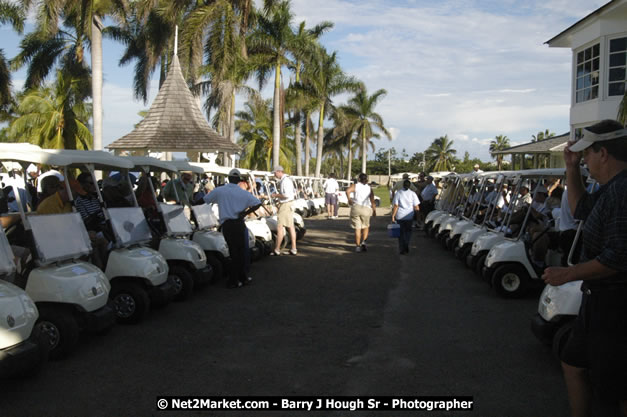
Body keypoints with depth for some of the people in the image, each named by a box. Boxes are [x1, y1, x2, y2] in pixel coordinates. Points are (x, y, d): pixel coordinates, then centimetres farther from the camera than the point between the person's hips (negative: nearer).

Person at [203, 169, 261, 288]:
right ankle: (233, 281, 13)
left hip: (226, 224, 1)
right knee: (239, 251, 10)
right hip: (239, 223, 0)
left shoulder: (219, 191, 1)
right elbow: (258, 204, -2)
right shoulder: (244, 193, 2)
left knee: (235, 251, 8)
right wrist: (245, 213, 0)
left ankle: (242, 277, 15)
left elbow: (204, 200, 9)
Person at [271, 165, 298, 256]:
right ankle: (293, 249, 13)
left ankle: (277, 250, -3)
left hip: (285, 205, -11)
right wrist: (278, 195, 17)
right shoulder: (288, 179, 15)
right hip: (290, 204, 11)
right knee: (291, 227, 10)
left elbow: (287, 195, -25)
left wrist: (276, 195, -12)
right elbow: (294, 193, 22)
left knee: (280, 227, -6)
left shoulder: (285, 180, -17)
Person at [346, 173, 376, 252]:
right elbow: (372, 201, 4)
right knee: (365, 227, 18)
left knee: (357, 228, 6)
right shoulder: (369, 188, 11)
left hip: (356, 207, -1)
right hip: (366, 209, 1)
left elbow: (348, 191, -16)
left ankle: (357, 246, 6)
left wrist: (349, 199, -1)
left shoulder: (355, 185, 4)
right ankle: (363, 241, -3)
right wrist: (374, 211, 11)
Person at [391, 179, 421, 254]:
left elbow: (395, 206, -7)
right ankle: (406, 245, 3)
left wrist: (393, 216, -5)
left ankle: (402, 249, 9)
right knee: (408, 231, 19)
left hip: (399, 216, 0)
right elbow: (416, 207, -3)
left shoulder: (398, 193, -2)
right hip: (410, 216, 0)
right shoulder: (412, 193, -1)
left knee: (401, 232, 10)